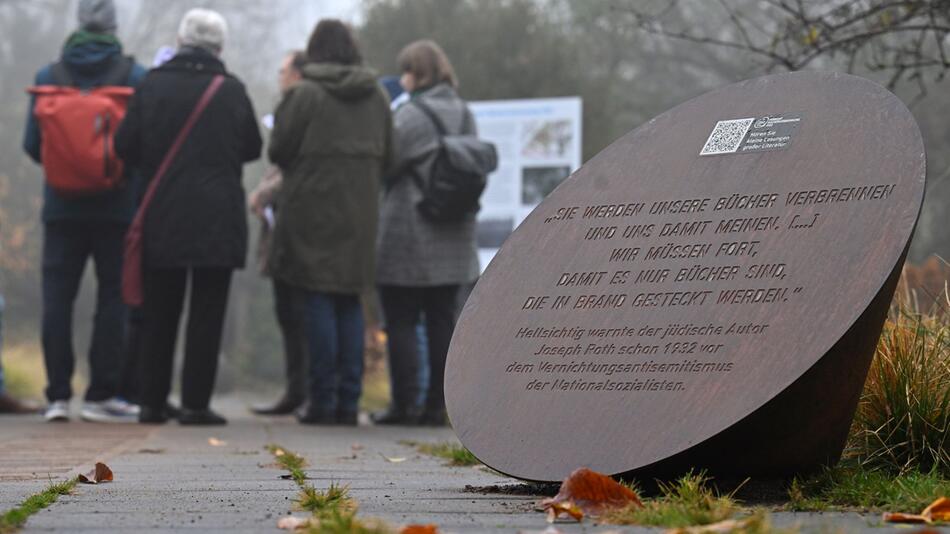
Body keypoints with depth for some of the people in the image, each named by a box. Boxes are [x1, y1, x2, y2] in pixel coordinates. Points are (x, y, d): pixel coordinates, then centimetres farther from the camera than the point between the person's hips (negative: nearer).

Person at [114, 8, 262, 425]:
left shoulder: (151, 85, -2)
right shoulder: (232, 90, -3)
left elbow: (124, 145, -1)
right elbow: (253, 148, 7)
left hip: (162, 217, 2)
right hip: (218, 216, -2)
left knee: (159, 314, 11)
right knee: (207, 314, 2)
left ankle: (152, 401, 12)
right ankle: (195, 403, -1)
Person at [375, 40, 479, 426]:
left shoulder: (411, 115, -13)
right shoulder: (463, 114, 9)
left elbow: (385, 165, -12)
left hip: (407, 235, -7)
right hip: (454, 236, 7)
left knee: (401, 323, 0)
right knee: (442, 322, 8)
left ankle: (404, 404, -1)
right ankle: (437, 405, 9)